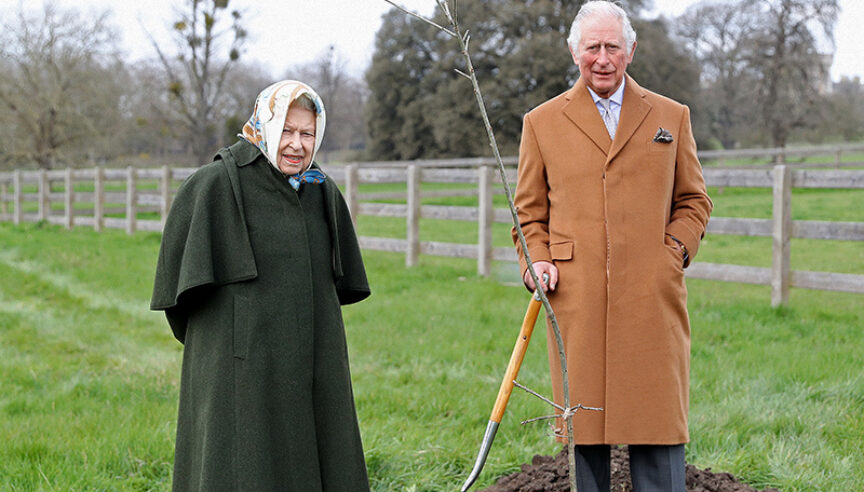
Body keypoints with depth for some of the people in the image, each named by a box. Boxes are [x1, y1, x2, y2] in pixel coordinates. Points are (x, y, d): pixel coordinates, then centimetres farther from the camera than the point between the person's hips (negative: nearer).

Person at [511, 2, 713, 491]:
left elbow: (694, 201, 18)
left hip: (651, 298, 0)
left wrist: (676, 250, 0)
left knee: (657, 419, -2)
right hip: (576, 300, 0)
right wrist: (537, 263, -2)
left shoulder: (672, 117, 13)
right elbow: (529, 212, 15)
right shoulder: (542, 122, 11)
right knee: (585, 421, 3)